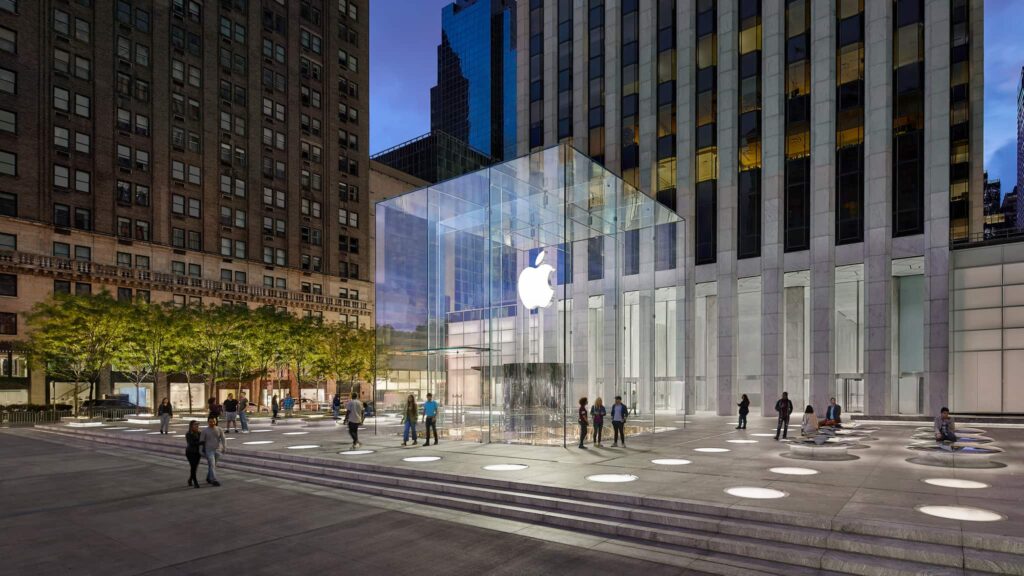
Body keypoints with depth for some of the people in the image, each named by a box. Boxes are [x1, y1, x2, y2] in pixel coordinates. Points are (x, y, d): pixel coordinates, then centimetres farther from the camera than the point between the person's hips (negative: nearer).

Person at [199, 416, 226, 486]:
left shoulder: (219, 430, 1)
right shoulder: (204, 431, -3)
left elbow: (223, 439, -4)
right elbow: (201, 441, 2)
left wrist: (224, 448, -16)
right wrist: (203, 451, 0)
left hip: (217, 450, 3)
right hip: (209, 450, -3)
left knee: (213, 465, 14)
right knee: (212, 465, -12)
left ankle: (209, 478, 32)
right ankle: (214, 480, -14)